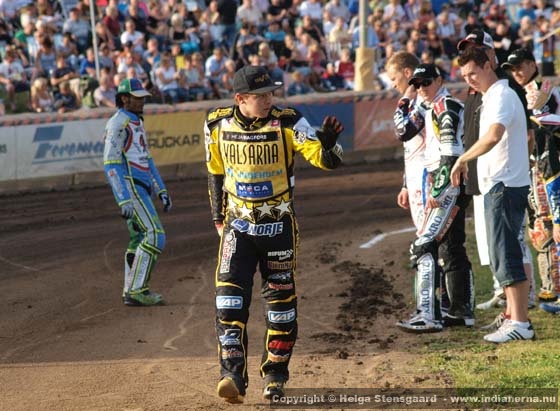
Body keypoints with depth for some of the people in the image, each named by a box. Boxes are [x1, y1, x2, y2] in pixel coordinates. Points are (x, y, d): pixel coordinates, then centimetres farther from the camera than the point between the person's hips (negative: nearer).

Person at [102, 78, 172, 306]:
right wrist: (123, 200, -24)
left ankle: (131, 292, 15)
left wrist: (161, 190, 19)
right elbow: (111, 165, -17)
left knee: (139, 239, 11)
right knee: (155, 235, -15)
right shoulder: (117, 124, -11)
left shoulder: (137, 123, 19)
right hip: (130, 186, -10)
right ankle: (137, 291, -15)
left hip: (142, 188, 10)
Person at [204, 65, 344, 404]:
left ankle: (275, 375, 21)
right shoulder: (218, 125, -5)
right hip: (238, 226, 1)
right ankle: (234, 376, -13)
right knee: (230, 299, -11)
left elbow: (325, 160, -20)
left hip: (279, 225, -1)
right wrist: (218, 216, 13)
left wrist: (329, 144, -42)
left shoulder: (288, 123, -13)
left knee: (281, 300, 7)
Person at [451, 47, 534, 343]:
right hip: (496, 185, 11)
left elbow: (493, 135, -31)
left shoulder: (502, 96, -14)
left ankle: (521, 324, -13)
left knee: (505, 255, -12)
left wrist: (463, 159, -23)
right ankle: (514, 316, 21)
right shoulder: (490, 99, 19)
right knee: (503, 255, 15)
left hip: (505, 185, -11)